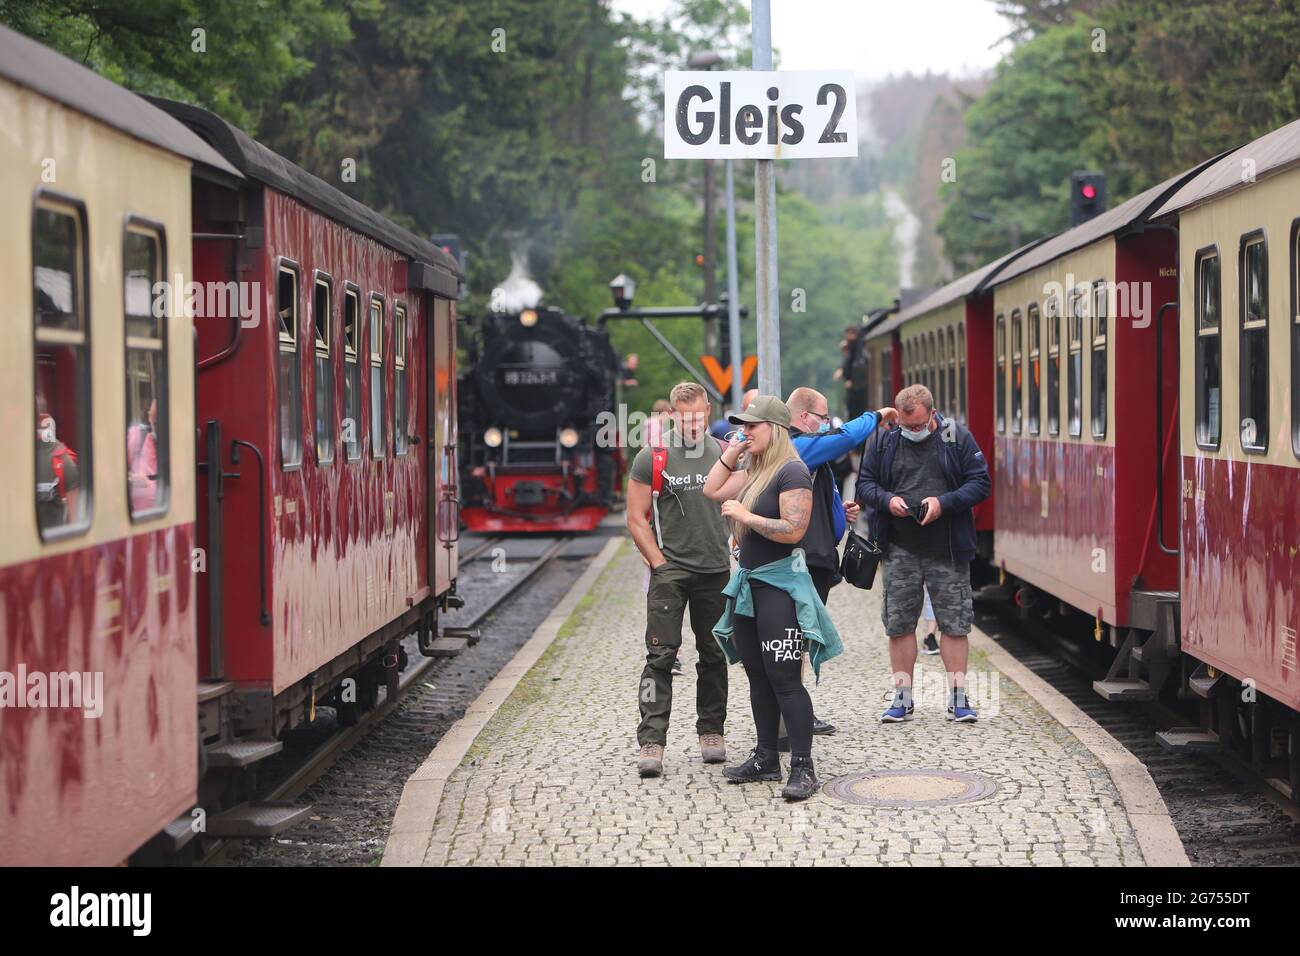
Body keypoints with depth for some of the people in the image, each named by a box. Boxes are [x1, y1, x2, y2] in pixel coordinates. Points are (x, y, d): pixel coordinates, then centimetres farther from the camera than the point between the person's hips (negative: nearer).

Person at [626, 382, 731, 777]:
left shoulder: (723, 454, 8)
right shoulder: (651, 458, -2)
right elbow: (636, 519, -2)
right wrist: (660, 564, -9)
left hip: (716, 571, 3)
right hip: (670, 570, -3)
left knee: (714, 656, 10)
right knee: (661, 655, -8)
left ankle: (711, 731, 22)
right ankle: (651, 742, -10)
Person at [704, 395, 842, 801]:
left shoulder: (791, 471, -14)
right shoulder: (754, 473, 13)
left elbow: (793, 530, -22)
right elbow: (713, 490, 18)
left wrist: (745, 516, -18)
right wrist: (730, 453, 12)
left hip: (780, 585, -9)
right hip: (748, 584, 10)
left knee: (784, 679, -10)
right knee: (758, 677, 14)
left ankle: (803, 768, -8)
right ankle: (766, 758, 22)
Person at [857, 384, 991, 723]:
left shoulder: (957, 437, -1)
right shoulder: (883, 440, 4)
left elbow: (980, 483, -1)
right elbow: (864, 484, 9)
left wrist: (944, 503, -16)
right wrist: (887, 500, -12)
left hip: (947, 551, -2)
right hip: (900, 551, 2)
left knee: (954, 624, 1)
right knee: (899, 624, 5)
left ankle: (957, 697, 10)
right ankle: (902, 697, 15)